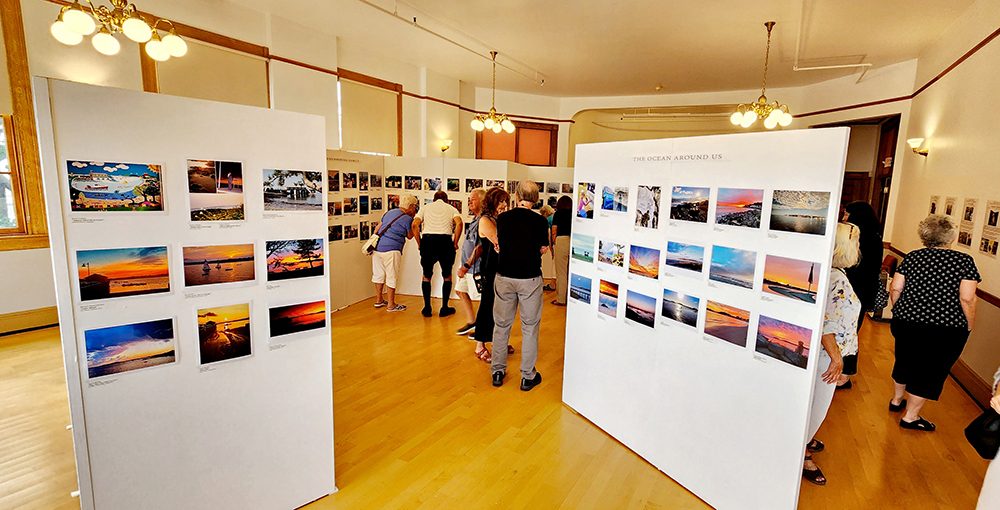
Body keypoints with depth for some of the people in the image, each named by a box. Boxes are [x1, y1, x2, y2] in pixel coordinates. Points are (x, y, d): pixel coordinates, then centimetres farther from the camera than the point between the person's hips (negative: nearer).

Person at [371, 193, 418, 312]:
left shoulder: (389, 212, 15)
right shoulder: (408, 219, -6)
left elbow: (376, 229, 16)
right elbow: (410, 236, 7)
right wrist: (414, 220, 11)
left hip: (377, 248, 8)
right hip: (391, 250, -7)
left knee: (379, 274, 17)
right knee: (391, 277, 3)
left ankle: (378, 300, 30)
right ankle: (391, 305, 10)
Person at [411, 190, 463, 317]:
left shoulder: (425, 207, 18)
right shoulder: (451, 208, 16)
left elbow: (415, 224, 2)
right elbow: (459, 223, -6)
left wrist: (419, 243, 8)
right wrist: (455, 243, 0)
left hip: (427, 240, 1)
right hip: (445, 240, -1)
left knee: (426, 276, 18)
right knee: (447, 276, 17)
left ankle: (427, 308, 18)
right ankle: (444, 308, 17)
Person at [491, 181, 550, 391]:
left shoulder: (502, 218, -2)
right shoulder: (540, 221, -9)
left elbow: (500, 245, 6)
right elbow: (543, 249, -2)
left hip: (504, 277, 2)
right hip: (530, 279, -2)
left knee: (501, 325, 15)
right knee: (529, 328, 10)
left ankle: (498, 371, 25)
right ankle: (528, 376, 18)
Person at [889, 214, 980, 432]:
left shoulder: (912, 257, 0)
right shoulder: (964, 261, -8)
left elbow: (895, 288, -1)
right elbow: (967, 299, -13)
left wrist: (899, 312, 13)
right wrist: (968, 327, 0)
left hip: (907, 323, 3)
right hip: (946, 330, -3)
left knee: (905, 361, 22)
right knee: (931, 371, 9)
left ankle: (897, 400, 39)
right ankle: (910, 417, 17)